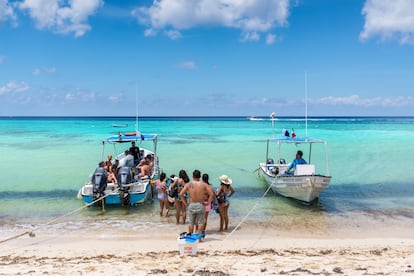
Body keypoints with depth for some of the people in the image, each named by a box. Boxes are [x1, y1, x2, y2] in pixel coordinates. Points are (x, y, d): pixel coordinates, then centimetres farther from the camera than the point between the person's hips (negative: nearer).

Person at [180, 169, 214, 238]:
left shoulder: (188, 184, -1)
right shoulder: (204, 184, -3)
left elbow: (181, 194, -5)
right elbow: (211, 194, -7)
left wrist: (185, 203, 3)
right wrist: (208, 203, 1)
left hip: (191, 205, 1)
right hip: (201, 205, -1)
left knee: (191, 223, 12)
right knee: (201, 223, 8)